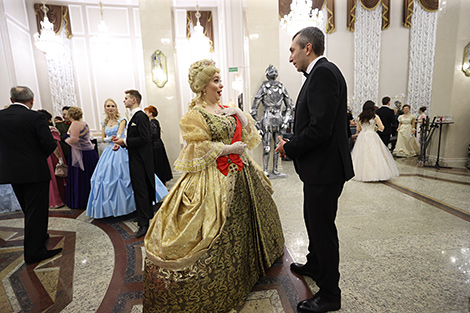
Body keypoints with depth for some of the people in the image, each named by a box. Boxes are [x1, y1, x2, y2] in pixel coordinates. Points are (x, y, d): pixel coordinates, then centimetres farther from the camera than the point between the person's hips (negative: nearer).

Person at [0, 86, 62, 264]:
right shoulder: (36, 117, -15)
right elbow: (49, 144, -18)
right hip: (34, 171, -6)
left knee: (29, 209, 21)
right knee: (36, 211, 3)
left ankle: (39, 236, 39)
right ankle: (33, 253, 9)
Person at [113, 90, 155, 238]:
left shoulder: (140, 116, -14)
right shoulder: (135, 116, 16)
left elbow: (144, 138, -22)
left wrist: (124, 141, -15)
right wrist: (121, 142, 6)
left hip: (140, 159, -10)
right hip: (136, 159, 10)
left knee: (140, 190, -6)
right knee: (143, 189, 18)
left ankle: (144, 224, 2)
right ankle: (148, 215, 32)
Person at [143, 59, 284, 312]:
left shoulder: (226, 108, 10)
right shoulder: (193, 115, -12)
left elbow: (249, 130, 13)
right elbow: (201, 151, -18)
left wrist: (238, 113, -3)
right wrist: (230, 148, -15)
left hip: (241, 173, 8)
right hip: (215, 179, -8)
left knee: (245, 220, 22)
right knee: (221, 229, 1)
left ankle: (250, 262, 49)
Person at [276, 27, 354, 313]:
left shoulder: (323, 72, -18)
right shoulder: (323, 72, 14)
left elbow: (320, 128, -27)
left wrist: (289, 148, -13)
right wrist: (292, 144, 6)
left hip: (324, 169, -10)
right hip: (321, 166, 10)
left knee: (323, 228, 5)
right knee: (315, 222, 25)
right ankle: (314, 265, 49)